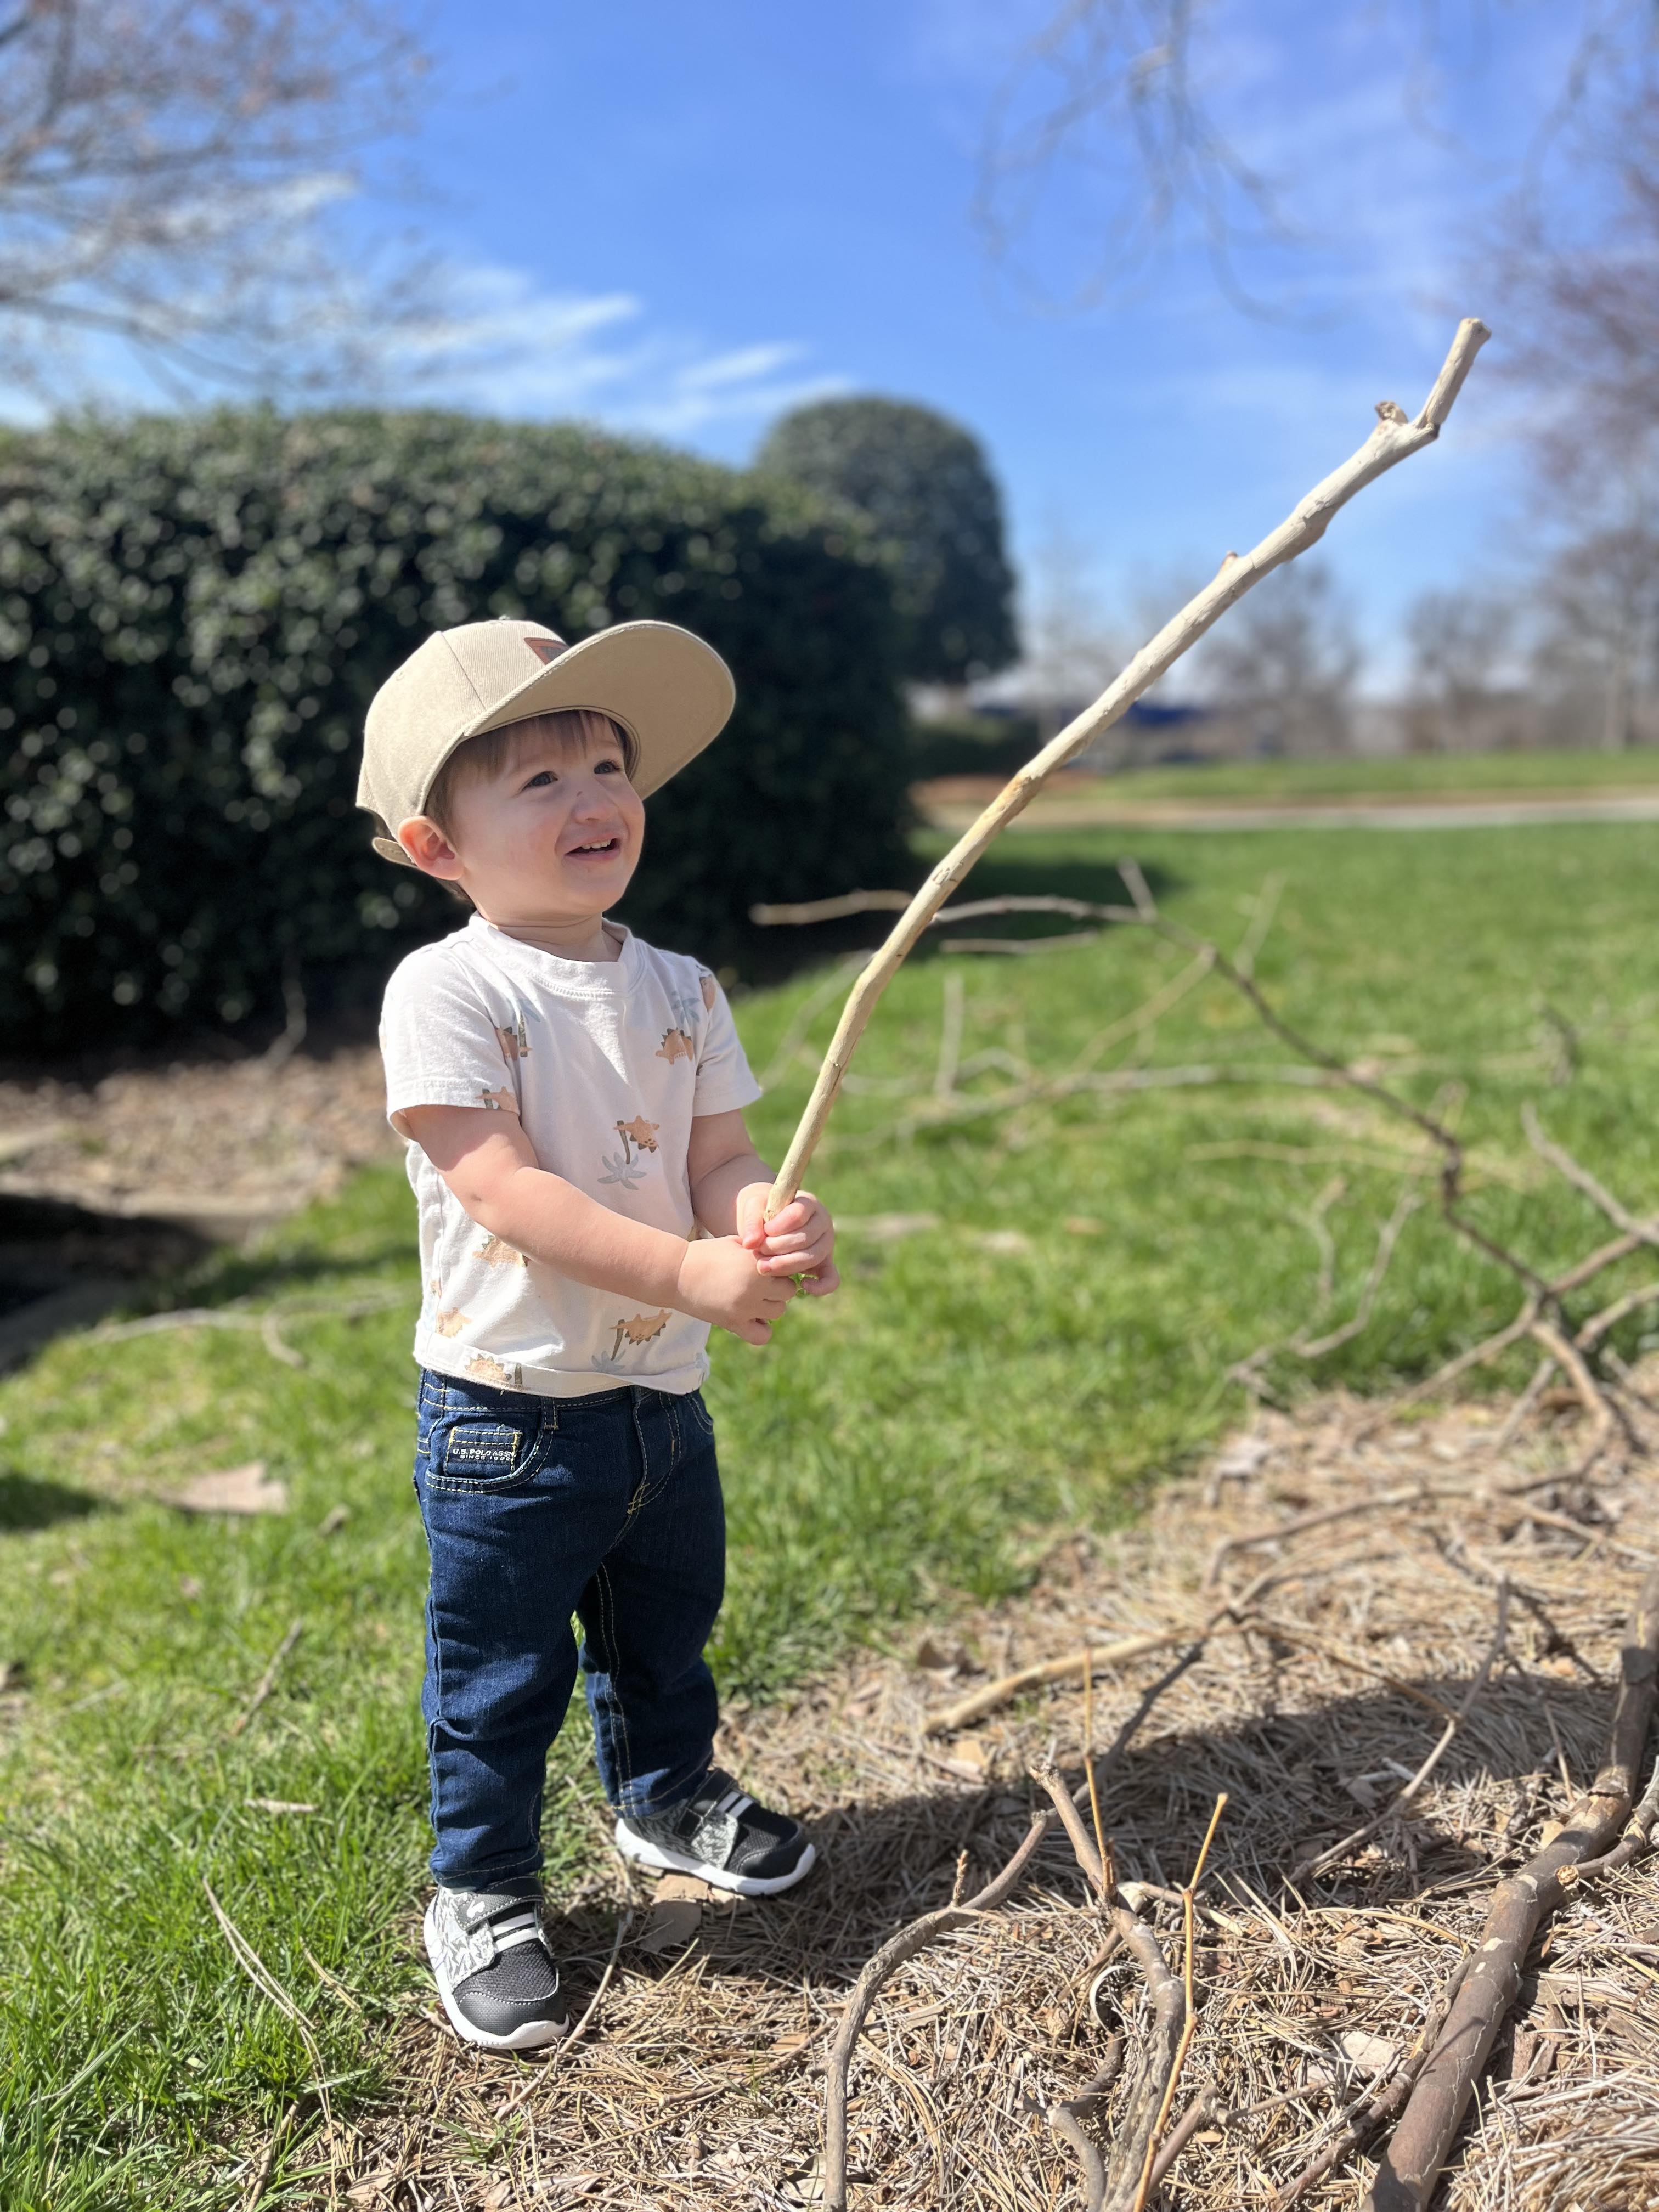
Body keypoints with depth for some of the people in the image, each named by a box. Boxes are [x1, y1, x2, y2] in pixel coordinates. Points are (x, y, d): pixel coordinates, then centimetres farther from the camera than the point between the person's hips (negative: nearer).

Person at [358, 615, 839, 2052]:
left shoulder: (682, 991, 3)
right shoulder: (446, 991, -17)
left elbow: (721, 1156, 0)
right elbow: (500, 1187, -24)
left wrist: (775, 1225, -24)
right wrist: (689, 1271, -31)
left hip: (665, 1394, 6)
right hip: (509, 1409, -5)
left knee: (669, 1629, 25)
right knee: (501, 1674, 10)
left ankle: (669, 1795, 52)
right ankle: (481, 1891, 33)